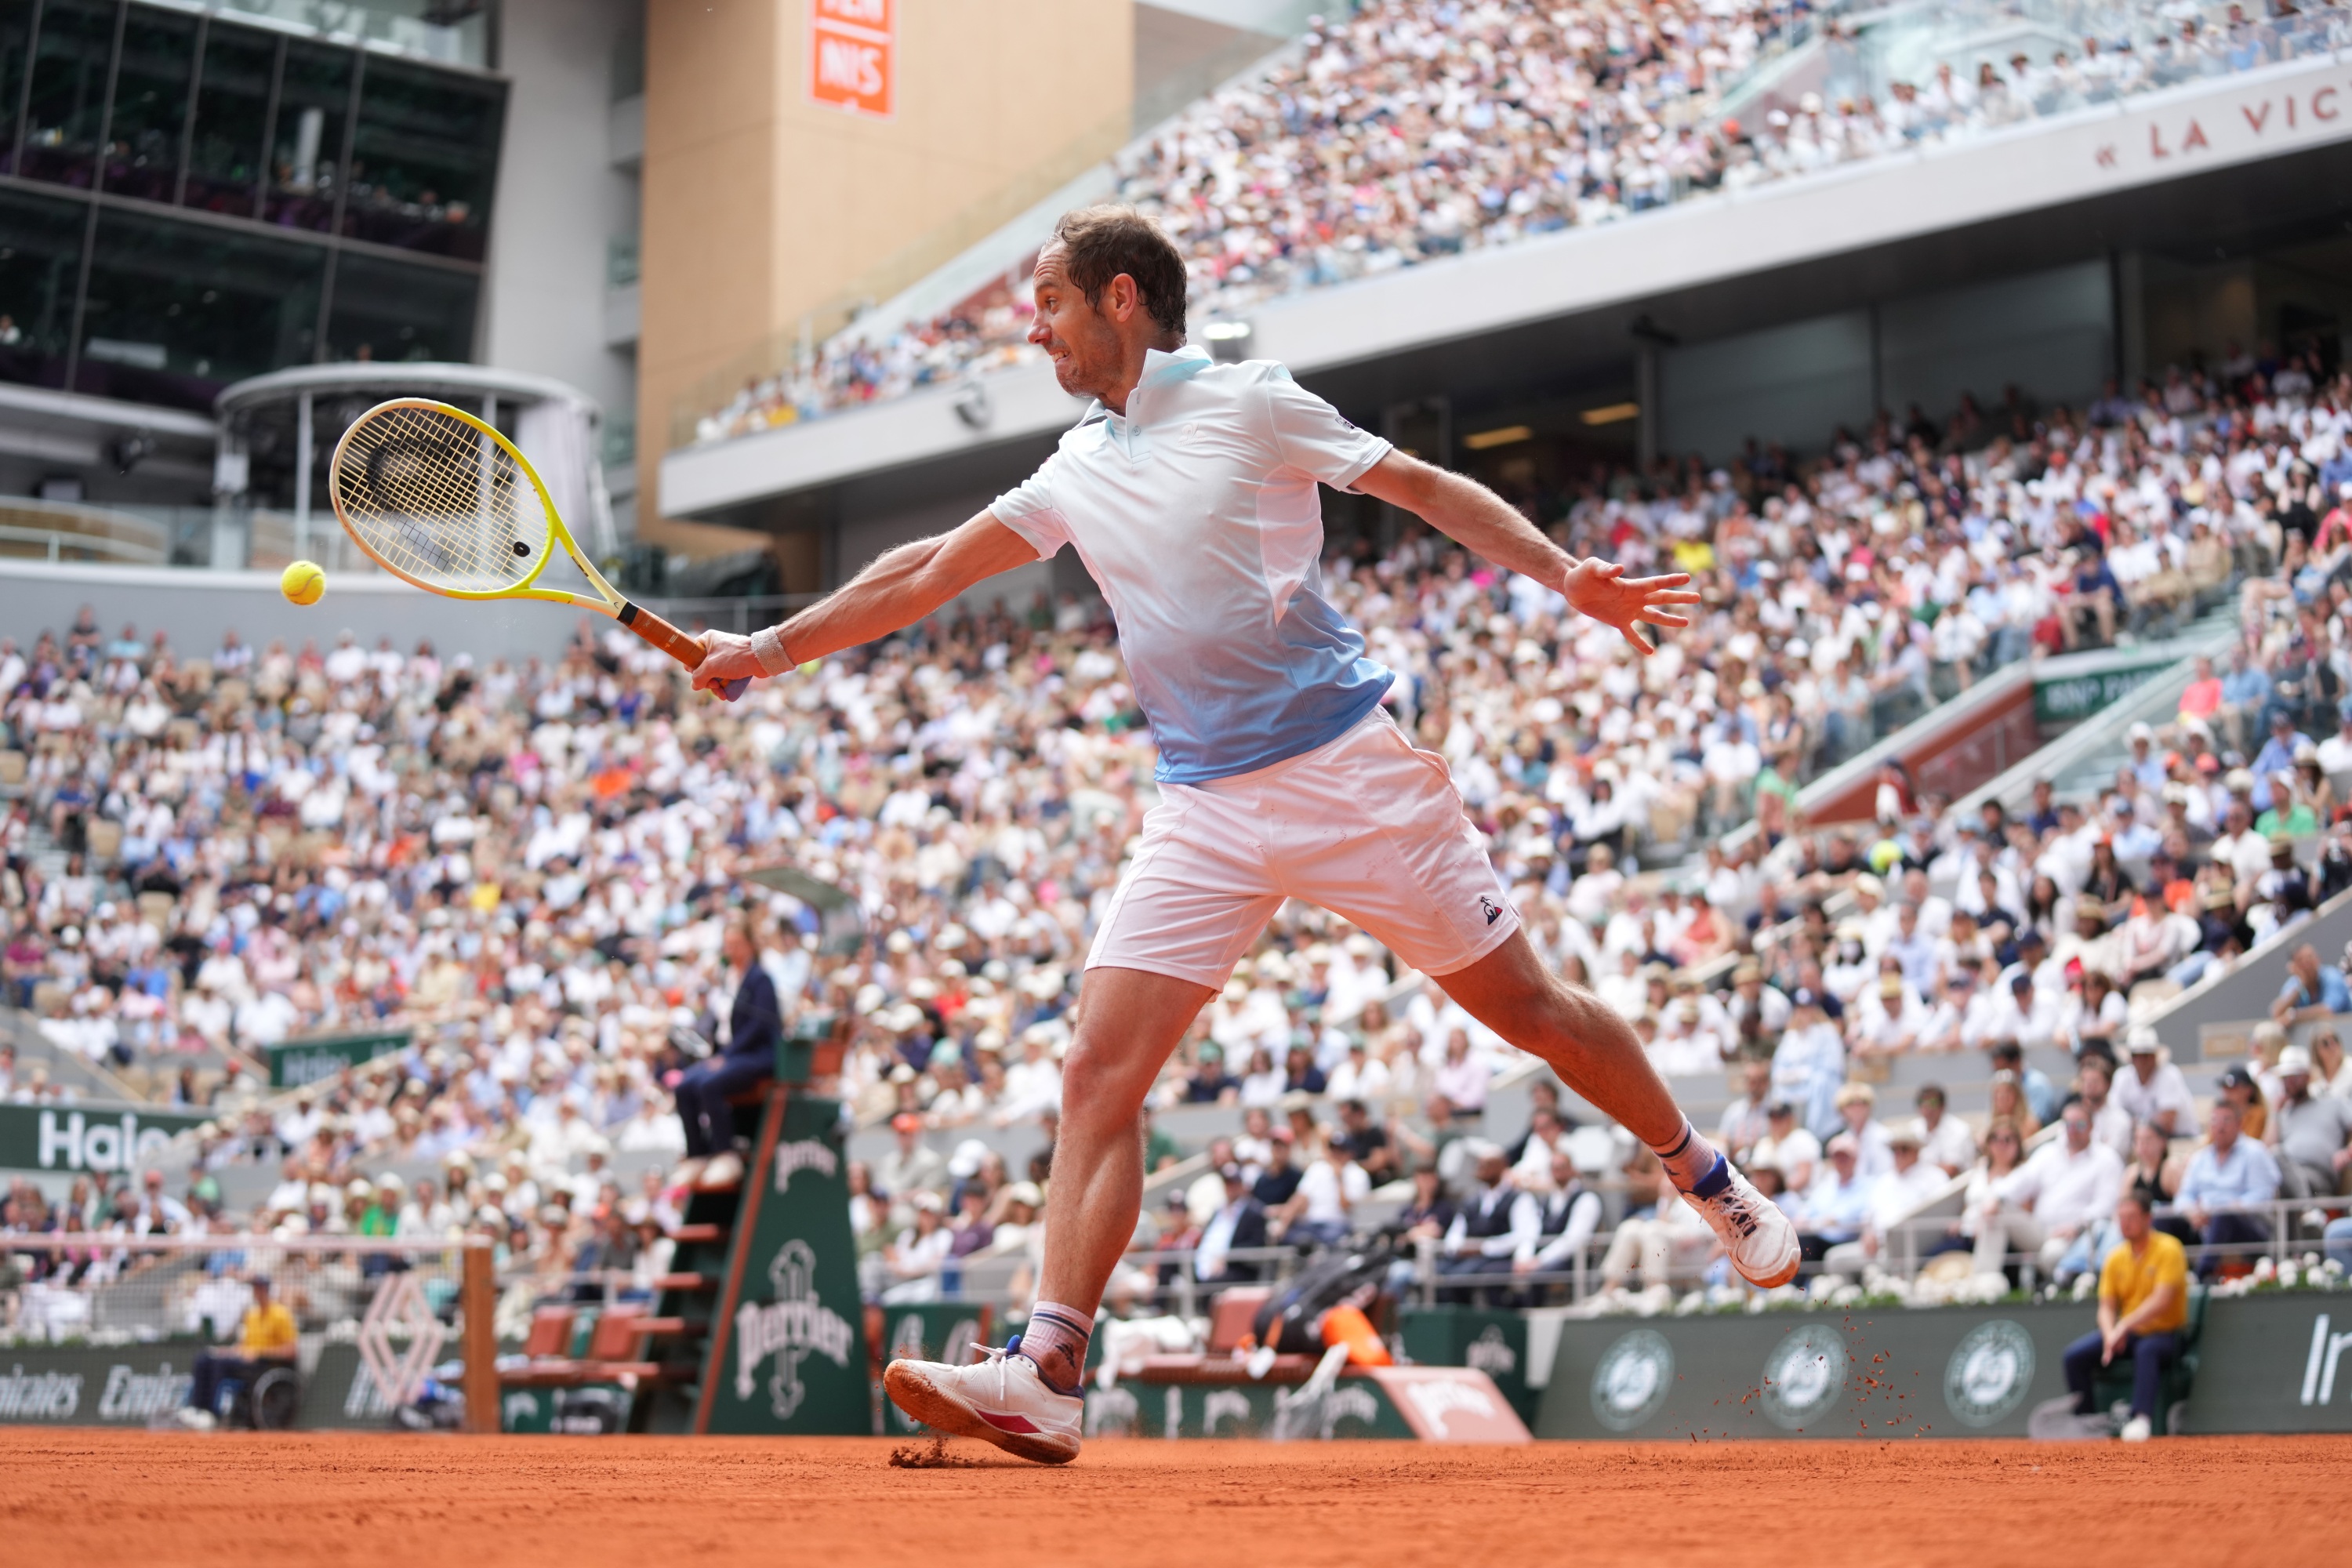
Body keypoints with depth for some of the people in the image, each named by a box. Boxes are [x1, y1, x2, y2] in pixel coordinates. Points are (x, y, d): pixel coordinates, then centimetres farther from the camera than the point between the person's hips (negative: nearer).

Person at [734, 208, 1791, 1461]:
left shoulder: (1248, 402, -1)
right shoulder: (1078, 471, 15)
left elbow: (1429, 489, 2)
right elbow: (932, 572, 22)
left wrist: (1567, 575, -9)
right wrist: (774, 647, 22)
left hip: (1347, 771, -5)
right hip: (1202, 811, 5)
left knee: (1526, 1006, 3)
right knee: (1099, 1076, -10)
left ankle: (1706, 1178, 27)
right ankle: (1043, 1378, -15)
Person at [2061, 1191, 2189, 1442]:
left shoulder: (2168, 1249, -11)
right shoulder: (2115, 1258, 7)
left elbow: (2161, 1301, -21)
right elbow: (2107, 1307, 7)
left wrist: (2124, 1326, -28)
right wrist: (2110, 1334, -15)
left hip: (2164, 1332, -6)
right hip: (2127, 1335, 6)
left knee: (2147, 1350, -40)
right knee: (2075, 1354, -15)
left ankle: (2142, 1419, -50)